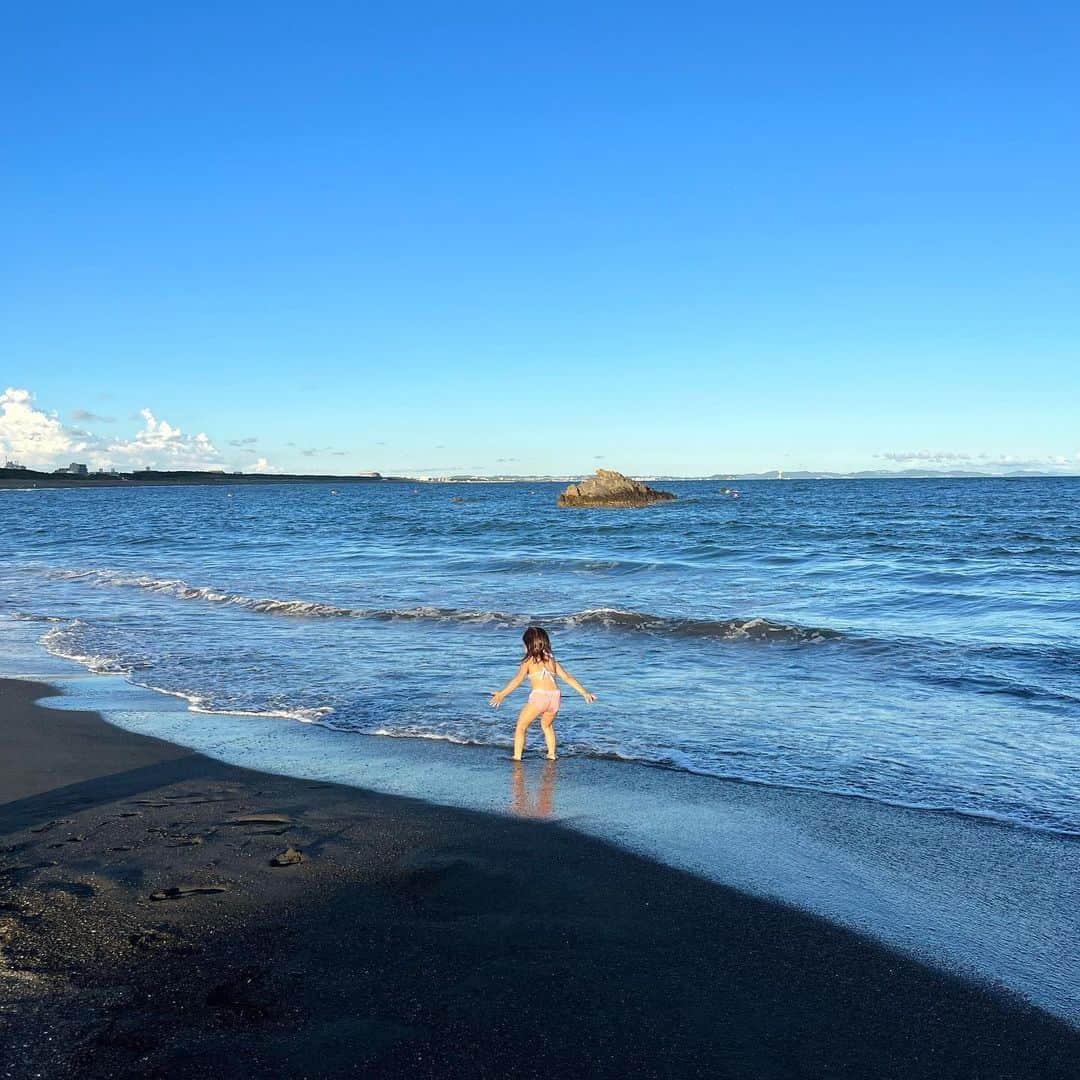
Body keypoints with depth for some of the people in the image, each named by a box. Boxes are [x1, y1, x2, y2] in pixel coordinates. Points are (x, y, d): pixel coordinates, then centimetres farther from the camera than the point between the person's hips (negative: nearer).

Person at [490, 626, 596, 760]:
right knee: (547, 725, 32)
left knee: (520, 727, 11)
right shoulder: (552, 660, 19)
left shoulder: (529, 661, 6)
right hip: (555, 697, 5)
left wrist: (501, 694, -17)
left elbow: (518, 679, -9)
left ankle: (517, 757, 4)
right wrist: (584, 693, 25)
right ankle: (551, 755, 30)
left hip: (539, 696, -5)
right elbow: (568, 678, 18)